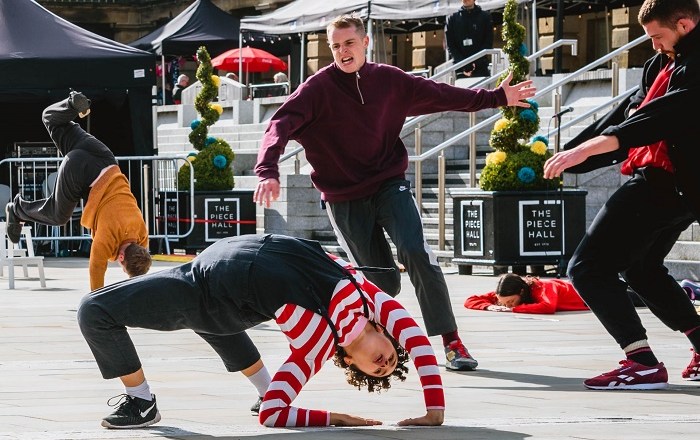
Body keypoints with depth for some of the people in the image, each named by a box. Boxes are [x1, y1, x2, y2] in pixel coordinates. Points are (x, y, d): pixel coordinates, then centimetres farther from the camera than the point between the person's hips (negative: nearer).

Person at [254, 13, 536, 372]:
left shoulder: (389, 80, 1)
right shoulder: (318, 88, -11)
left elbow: (440, 95, 13)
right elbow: (281, 125, -23)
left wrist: (496, 98, 18)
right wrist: (268, 171, -40)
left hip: (389, 185, 2)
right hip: (344, 198, -2)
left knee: (417, 254, -21)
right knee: (383, 284, -3)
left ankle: (451, 342, -14)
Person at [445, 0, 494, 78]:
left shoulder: (485, 17, 9)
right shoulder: (452, 19, 12)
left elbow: (488, 43, 2)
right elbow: (450, 45, 6)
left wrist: (475, 63, -12)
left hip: (481, 69, -1)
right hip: (460, 70, 1)